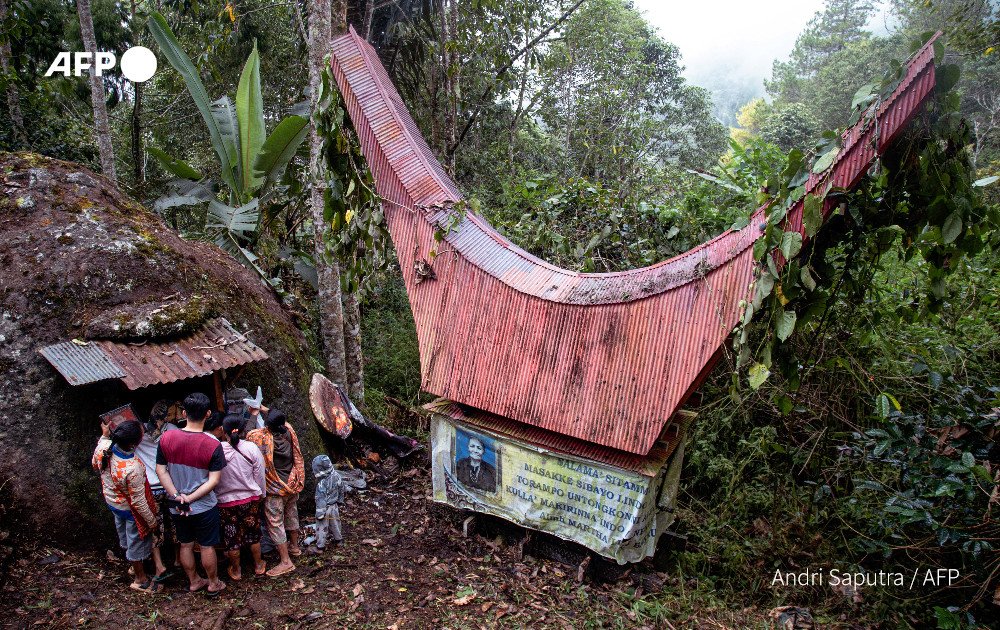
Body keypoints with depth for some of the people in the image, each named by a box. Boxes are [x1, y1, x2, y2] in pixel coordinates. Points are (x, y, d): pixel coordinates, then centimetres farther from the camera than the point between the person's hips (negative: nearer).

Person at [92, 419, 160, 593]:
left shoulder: (103, 447, -25)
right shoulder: (133, 469, -43)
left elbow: (95, 465, 1)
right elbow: (138, 501, -28)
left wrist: (104, 435, 6)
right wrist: (151, 520, -12)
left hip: (111, 500, 7)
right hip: (130, 509, -7)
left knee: (125, 536, 31)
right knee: (137, 541, 18)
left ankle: (135, 565, 58)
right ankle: (140, 579, 41)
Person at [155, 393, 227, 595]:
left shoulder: (166, 438, -12)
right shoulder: (213, 445, -21)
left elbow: (161, 470, -8)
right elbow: (214, 480, -22)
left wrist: (177, 496, -11)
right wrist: (191, 498, -17)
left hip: (176, 507, 3)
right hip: (204, 506, -3)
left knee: (186, 545, 21)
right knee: (207, 546, 15)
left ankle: (194, 581, 38)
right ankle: (213, 583, 32)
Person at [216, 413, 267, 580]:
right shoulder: (251, 448, -14)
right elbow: (260, 476, -5)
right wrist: (260, 494, 11)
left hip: (226, 501, -1)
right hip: (250, 498, 1)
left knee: (231, 536, 15)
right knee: (253, 533, 18)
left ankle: (236, 571, 30)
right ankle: (258, 565, 33)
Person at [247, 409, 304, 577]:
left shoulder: (263, 437, -26)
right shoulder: (289, 431, -8)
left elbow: (249, 434, -10)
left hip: (275, 489, -7)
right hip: (292, 484, 7)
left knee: (275, 522, 3)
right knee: (291, 514, 24)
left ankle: (286, 561, 4)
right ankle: (294, 546, 43)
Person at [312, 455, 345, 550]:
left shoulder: (322, 483, -30)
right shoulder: (336, 476, -9)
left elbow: (321, 499, -25)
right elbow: (341, 490, 6)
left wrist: (319, 513, -17)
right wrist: (339, 502, 21)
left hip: (325, 508, -6)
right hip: (334, 506, 6)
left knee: (321, 528, 9)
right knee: (334, 524, 25)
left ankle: (320, 547, 19)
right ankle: (338, 539, 41)